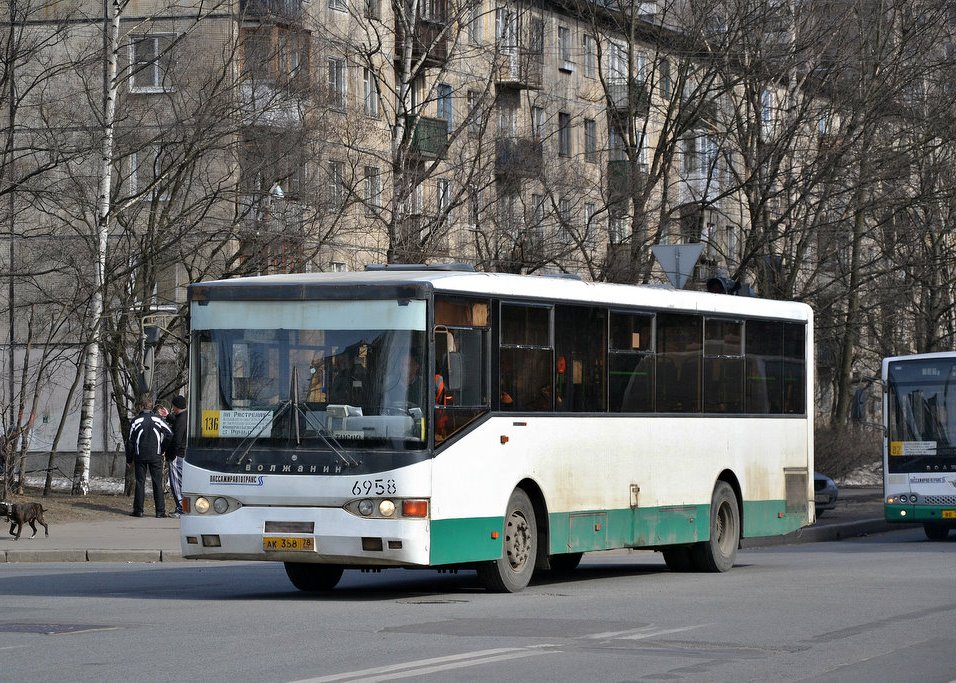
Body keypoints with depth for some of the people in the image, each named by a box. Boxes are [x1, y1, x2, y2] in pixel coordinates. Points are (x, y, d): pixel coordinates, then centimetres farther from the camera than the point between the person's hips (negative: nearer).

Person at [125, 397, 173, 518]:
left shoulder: (136, 421, -2)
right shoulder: (158, 419, 0)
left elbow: (130, 441, 0)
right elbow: (170, 435, -4)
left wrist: (129, 458, 9)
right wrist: (162, 449, 7)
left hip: (140, 457, 0)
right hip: (155, 456, 0)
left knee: (140, 483, 5)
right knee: (157, 483, 3)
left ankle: (138, 510, 3)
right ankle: (160, 511, -1)